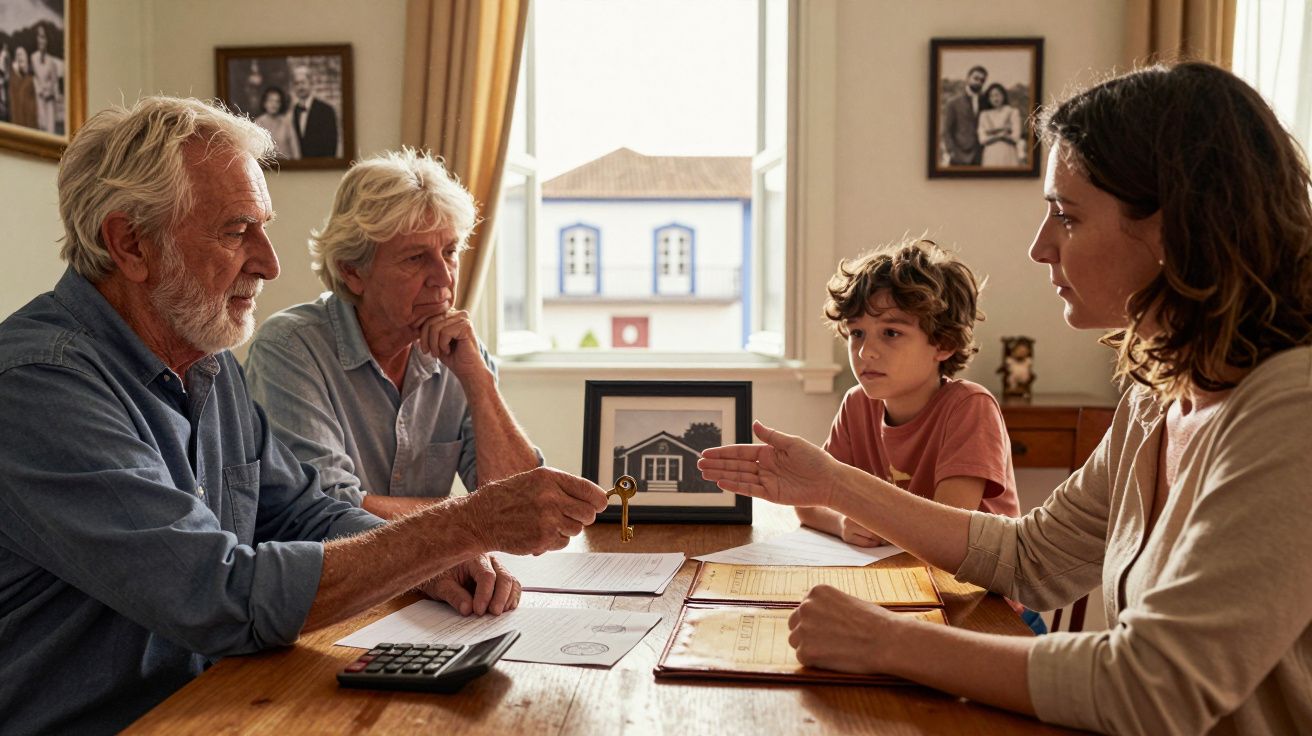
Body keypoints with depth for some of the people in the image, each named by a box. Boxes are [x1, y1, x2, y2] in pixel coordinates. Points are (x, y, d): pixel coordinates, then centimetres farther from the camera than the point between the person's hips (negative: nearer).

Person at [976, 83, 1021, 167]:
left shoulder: (1013, 112, 7)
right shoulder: (984, 115, 12)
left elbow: (1015, 137, -1)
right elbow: (982, 139, 2)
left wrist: (994, 132, -2)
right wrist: (1002, 132, -4)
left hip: (1008, 156, -1)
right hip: (990, 156, 1)